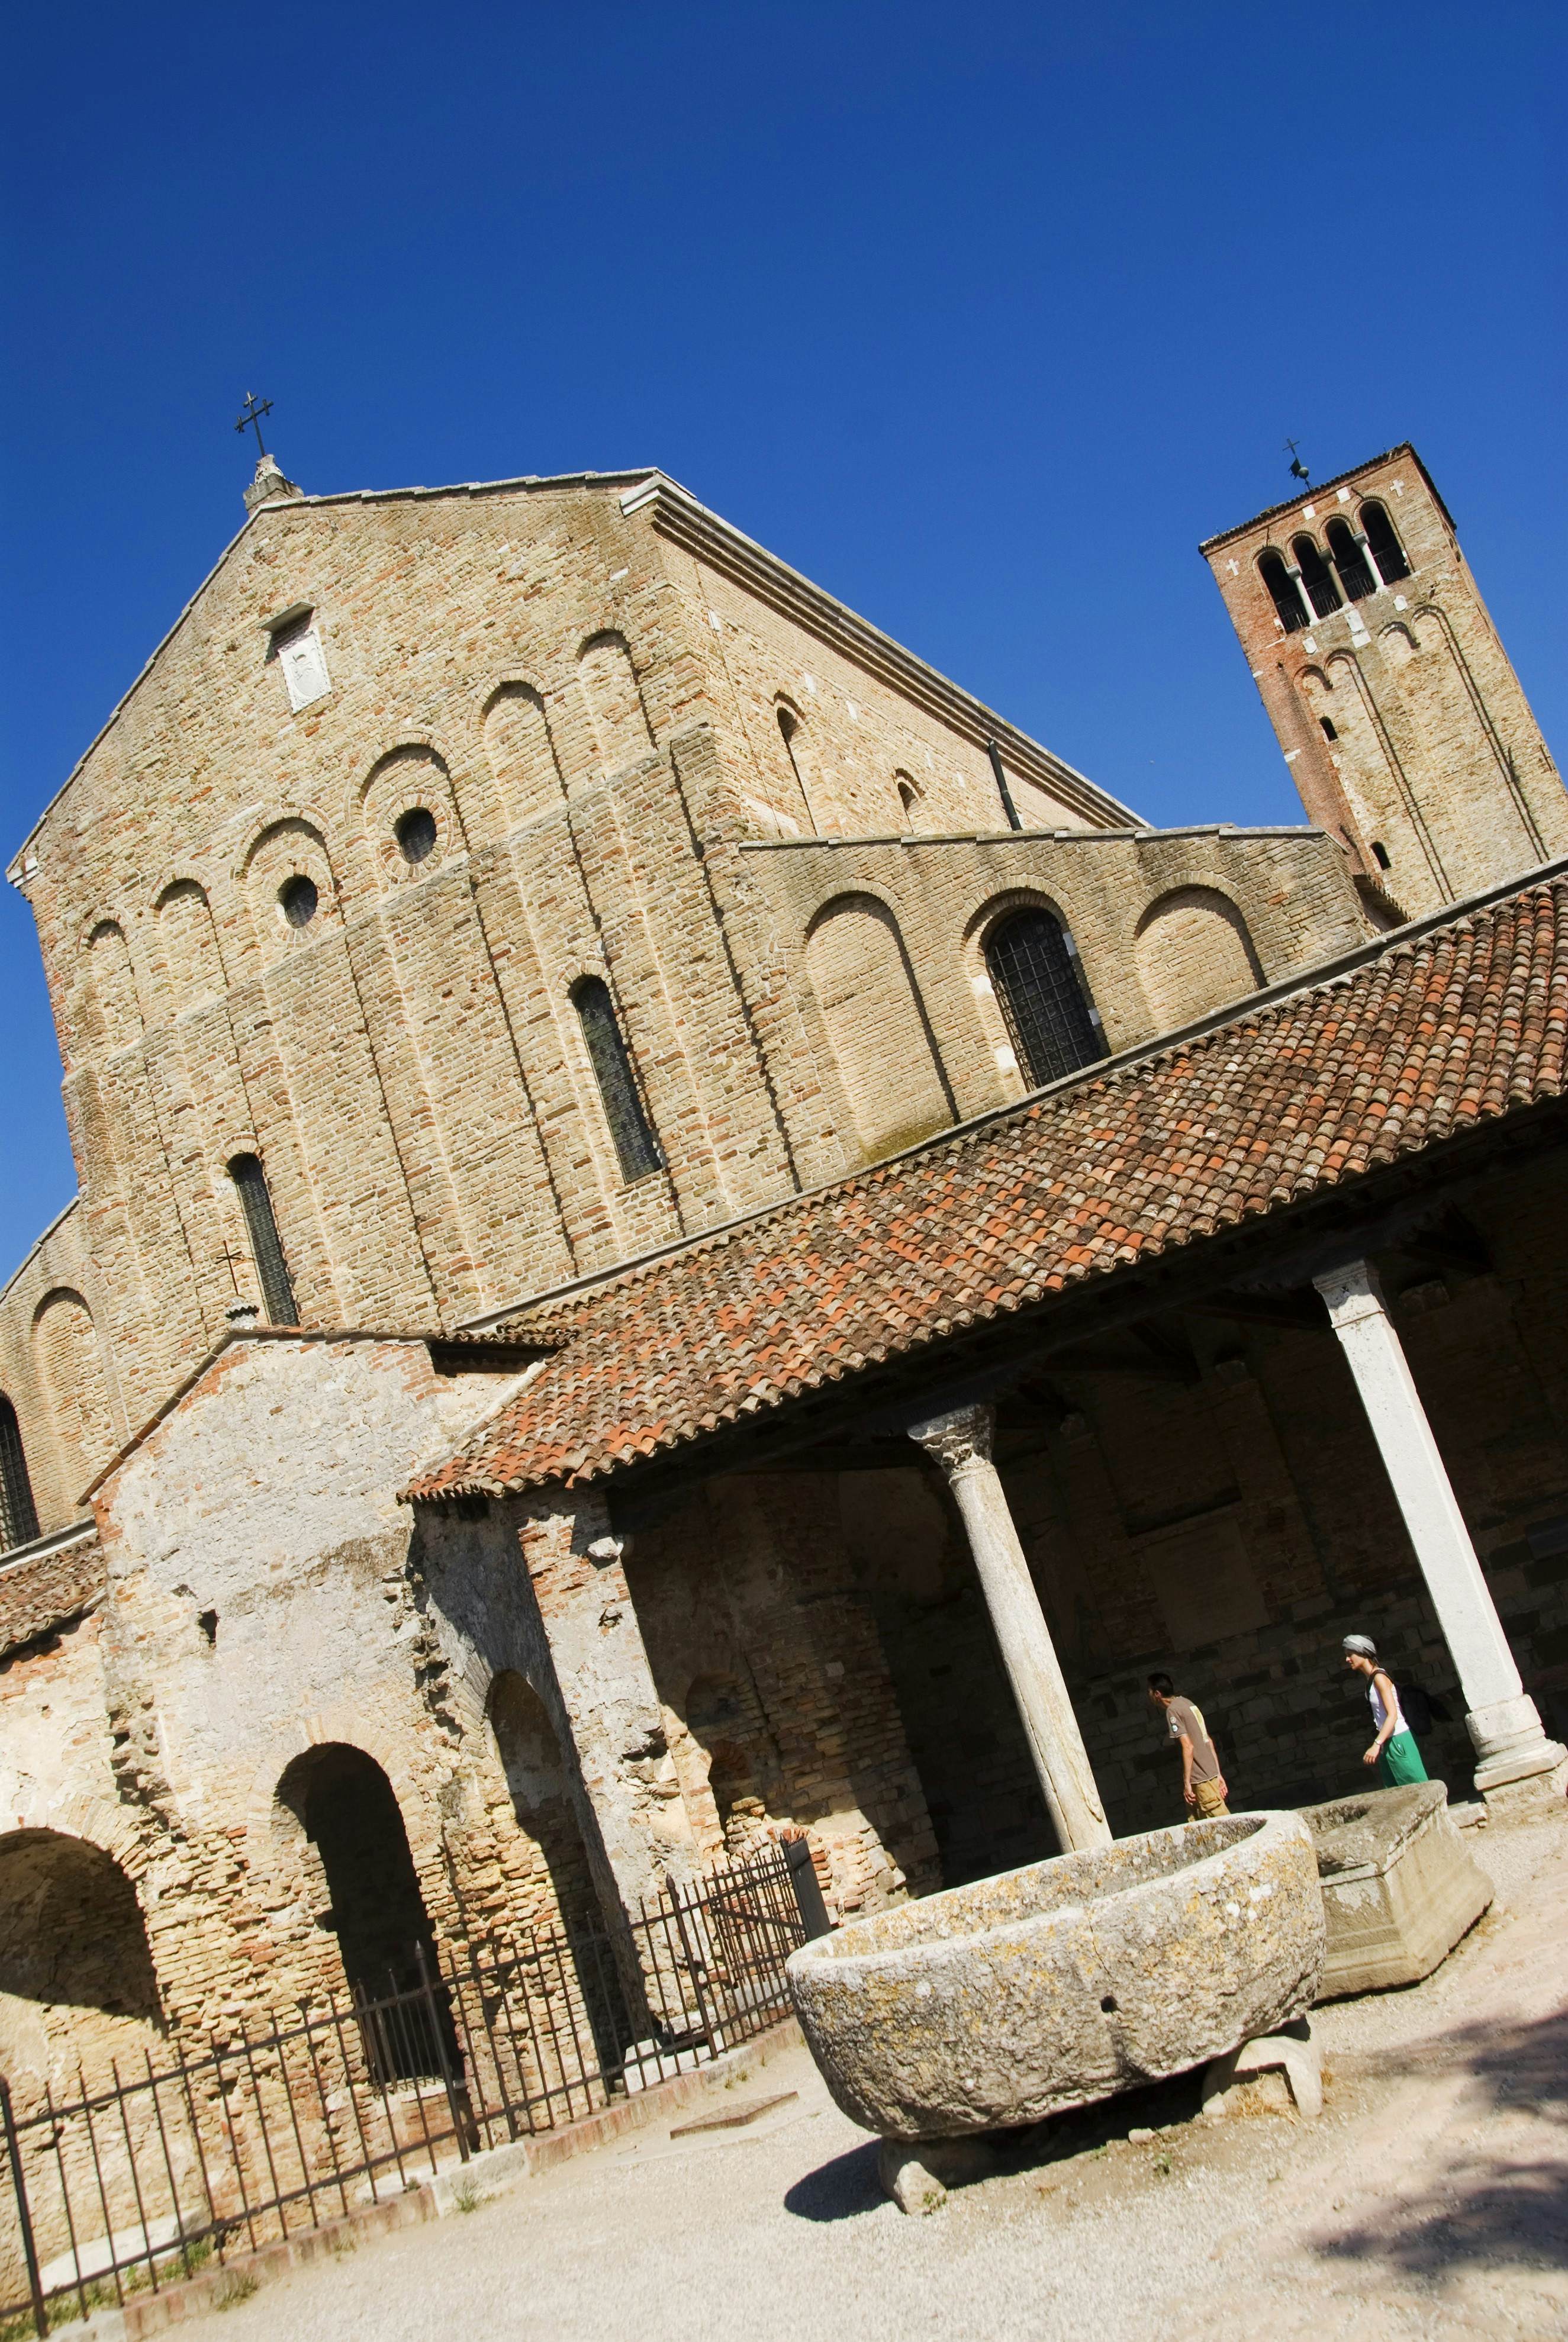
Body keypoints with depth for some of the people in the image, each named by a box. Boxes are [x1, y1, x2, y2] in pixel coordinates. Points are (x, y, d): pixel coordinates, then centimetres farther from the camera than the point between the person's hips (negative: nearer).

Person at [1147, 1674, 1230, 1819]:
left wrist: (1186, 1782, -15)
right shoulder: (1186, 1703, 16)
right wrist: (1218, 1774, 18)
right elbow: (1209, 1741, 17)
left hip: (1201, 1780, -9)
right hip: (1212, 1774, 9)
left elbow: (1188, 1746, -18)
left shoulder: (1172, 1710, -11)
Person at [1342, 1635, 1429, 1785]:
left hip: (1398, 1739, -9)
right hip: (1387, 1742, 9)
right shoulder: (1370, 1679, 12)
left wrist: (1376, 1744, -30)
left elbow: (1393, 1714, -22)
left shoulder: (1379, 1677, -14)